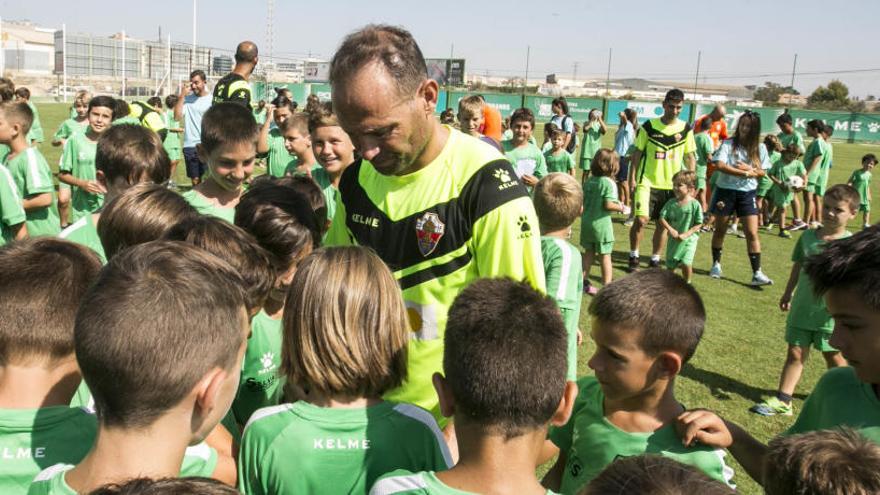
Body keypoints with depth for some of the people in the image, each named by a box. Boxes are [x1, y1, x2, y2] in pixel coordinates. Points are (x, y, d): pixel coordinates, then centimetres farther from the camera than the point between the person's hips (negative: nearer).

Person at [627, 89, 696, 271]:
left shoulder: (686, 128, 3)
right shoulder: (649, 126, -3)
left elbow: (690, 157, 9)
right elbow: (637, 153, 1)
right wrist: (632, 178, -4)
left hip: (672, 185, 3)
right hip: (647, 182, -3)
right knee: (641, 219, -14)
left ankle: (655, 259, 23)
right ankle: (633, 256, 6)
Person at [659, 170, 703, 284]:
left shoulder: (695, 204, -11)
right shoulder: (671, 203, -2)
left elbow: (698, 224, -9)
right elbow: (662, 218, -1)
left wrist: (686, 234, -18)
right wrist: (670, 229, -17)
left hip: (689, 239, -4)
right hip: (673, 239, 4)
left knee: (686, 263, -17)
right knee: (670, 265, 12)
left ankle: (687, 283, 6)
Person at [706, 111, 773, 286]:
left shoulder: (759, 148, 2)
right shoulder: (728, 144, -7)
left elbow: (762, 172, 4)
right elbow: (719, 165, -19)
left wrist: (750, 169, -16)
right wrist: (745, 173, -20)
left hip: (747, 193, 1)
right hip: (725, 190, -1)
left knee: (752, 233, -5)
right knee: (720, 229, 11)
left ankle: (757, 273, -4)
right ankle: (716, 264, 29)